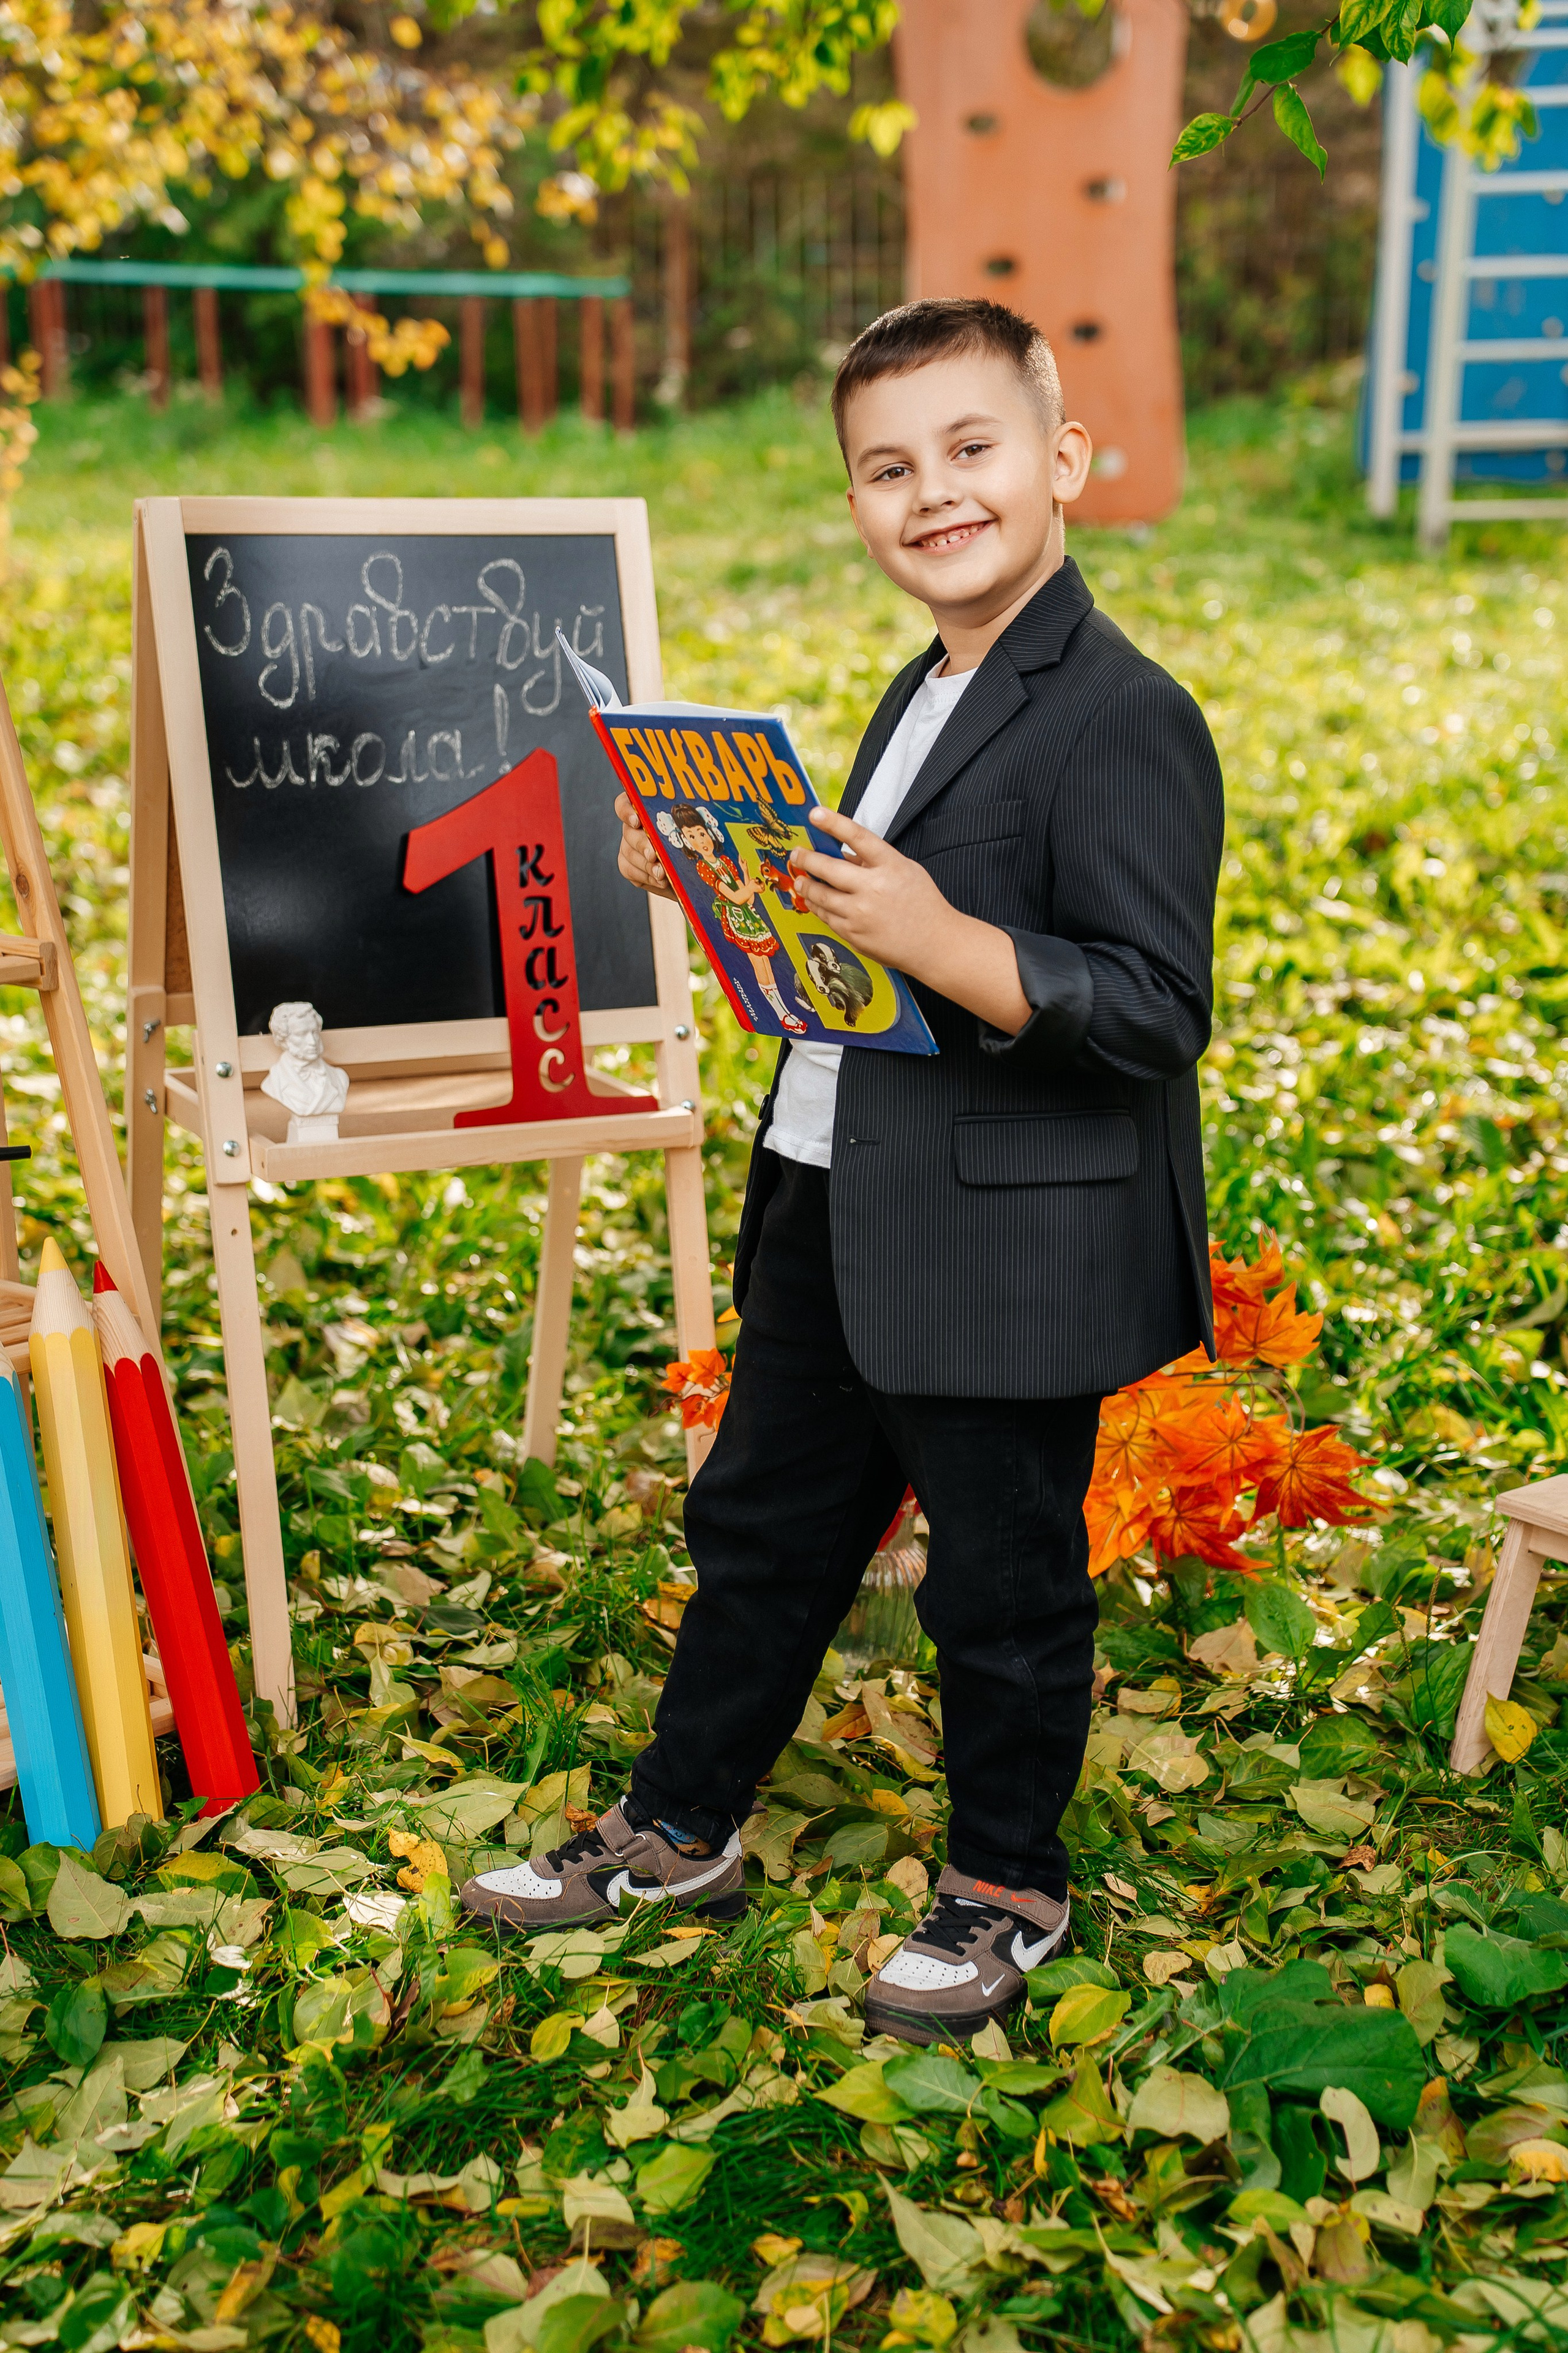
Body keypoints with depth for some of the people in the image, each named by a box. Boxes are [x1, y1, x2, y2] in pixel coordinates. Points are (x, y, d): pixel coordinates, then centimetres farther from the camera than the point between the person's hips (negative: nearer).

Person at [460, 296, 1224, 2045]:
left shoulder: (1123, 719, -17)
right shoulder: (926, 694, 13)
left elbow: (1154, 1014, -23)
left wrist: (936, 940, -34)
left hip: (1002, 1257, -9)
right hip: (829, 1224, 9)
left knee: (1003, 1586, 10)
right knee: (762, 1526, 20)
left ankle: (1006, 1888, 34)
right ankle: (681, 1832, 40)